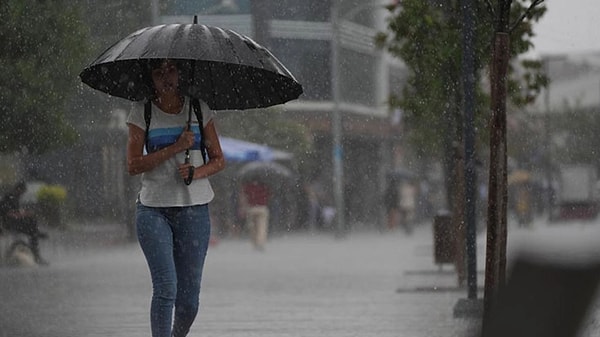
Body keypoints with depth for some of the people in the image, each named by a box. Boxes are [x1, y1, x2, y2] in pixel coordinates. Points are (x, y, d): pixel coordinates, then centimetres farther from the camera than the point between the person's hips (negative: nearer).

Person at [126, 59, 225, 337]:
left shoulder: (199, 110, 8)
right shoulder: (142, 113, 3)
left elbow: (218, 160, 11)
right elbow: (133, 165, -6)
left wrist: (197, 172, -10)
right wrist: (175, 148, -14)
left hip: (193, 210, 2)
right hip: (153, 210, -2)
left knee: (189, 298, 3)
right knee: (165, 288, -15)